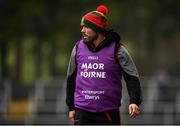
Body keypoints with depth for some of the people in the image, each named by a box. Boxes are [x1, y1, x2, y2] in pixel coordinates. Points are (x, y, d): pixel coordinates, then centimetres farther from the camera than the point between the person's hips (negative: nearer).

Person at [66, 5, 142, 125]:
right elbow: (71, 78, 16)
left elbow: (132, 76, -4)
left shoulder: (117, 50, -4)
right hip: (82, 111, 3)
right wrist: (71, 107, 15)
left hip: (109, 113, -3)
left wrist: (134, 102, -18)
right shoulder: (78, 48, 6)